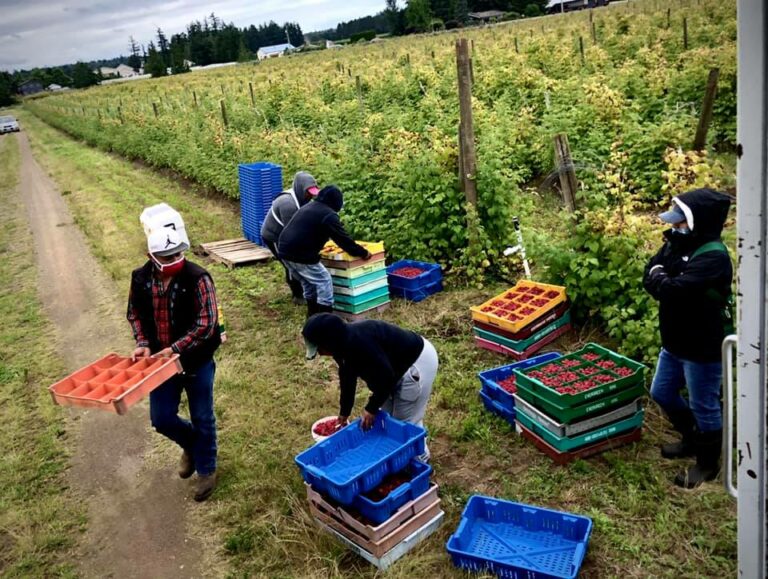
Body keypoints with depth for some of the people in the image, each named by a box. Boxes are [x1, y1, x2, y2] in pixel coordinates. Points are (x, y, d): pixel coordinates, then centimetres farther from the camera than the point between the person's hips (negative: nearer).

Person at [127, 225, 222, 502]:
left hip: (196, 361, -4)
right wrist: (143, 343, -8)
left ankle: (206, 469, 33)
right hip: (160, 360, 4)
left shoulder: (197, 278, -21)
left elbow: (206, 323, -22)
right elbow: (134, 313, 8)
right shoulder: (140, 278, -6)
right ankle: (191, 444, 43)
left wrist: (175, 348, -27)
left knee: (202, 419, 10)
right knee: (162, 419, 10)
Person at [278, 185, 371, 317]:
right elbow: (343, 239, -7)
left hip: (285, 251, 9)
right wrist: (363, 253, 3)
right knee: (324, 282, 3)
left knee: (308, 283, 24)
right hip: (301, 255, -9)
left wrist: (320, 246, 48)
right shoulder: (329, 215, -8)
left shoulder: (308, 207, 21)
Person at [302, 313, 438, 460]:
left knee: (407, 420, 0)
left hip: (418, 361, -10)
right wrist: (344, 412, 20)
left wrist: (371, 408, -16)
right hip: (401, 363, 10)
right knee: (385, 414, 17)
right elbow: (347, 378, 13)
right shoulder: (344, 343, -1)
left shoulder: (359, 342, -33)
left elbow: (385, 376, -28)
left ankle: (419, 459, 20)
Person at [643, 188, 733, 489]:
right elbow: (650, 277, -1)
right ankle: (692, 439, 44)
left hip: (702, 348, -9)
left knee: (704, 407, 9)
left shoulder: (713, 256, -25)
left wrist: (659, 278, -15)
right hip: (675, 342, 9)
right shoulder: (678, 245, 3)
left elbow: (674, 289, -35)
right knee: (662, 393, 22)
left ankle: (708, 462, 30)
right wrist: (662, 278, -21)